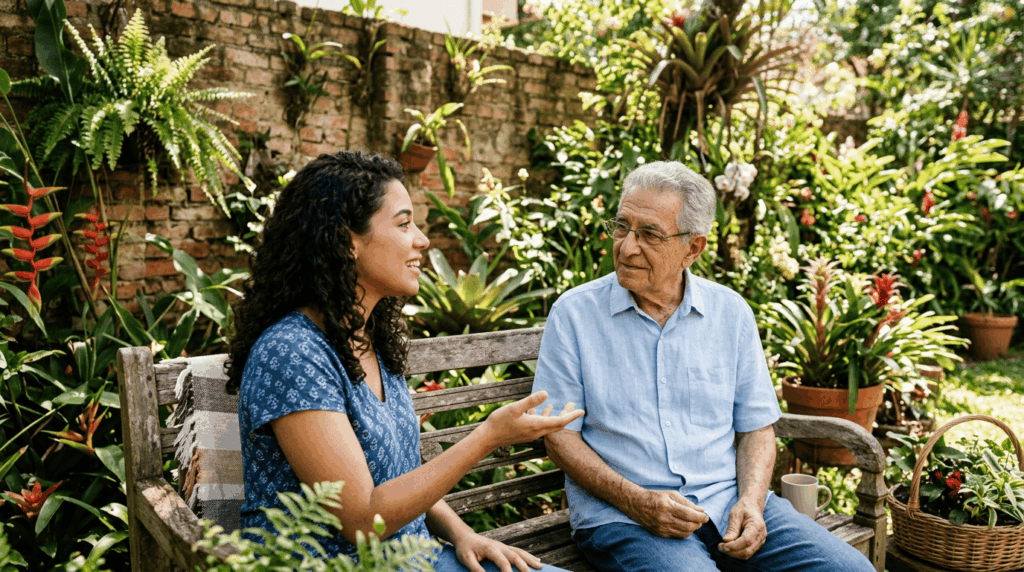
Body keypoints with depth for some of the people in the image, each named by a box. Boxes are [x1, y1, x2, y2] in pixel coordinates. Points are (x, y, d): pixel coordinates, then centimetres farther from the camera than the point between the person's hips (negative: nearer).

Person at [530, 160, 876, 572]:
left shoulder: (731, 313, 6)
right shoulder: (574, 314, -4)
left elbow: (755, 427, 11)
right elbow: (560, 435, -3)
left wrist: (750, 502, -8)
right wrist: (637, 502, -15)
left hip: (728, 500, 4)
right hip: (620, 515, -3)